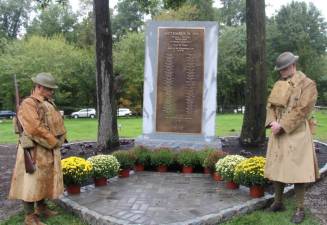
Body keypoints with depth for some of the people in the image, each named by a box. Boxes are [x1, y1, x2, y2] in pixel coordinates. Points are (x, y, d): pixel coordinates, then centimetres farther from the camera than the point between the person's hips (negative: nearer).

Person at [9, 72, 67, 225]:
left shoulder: (49, 104, 13)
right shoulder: (28, 104, -15)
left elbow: (58, 123, 19)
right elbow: (35, 128, -23)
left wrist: (59, 140, 3)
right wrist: (54, 142, -15)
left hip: (50, 150, 9)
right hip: (35, 151, -9)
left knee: (45, 180, 18)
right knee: (32, 182, -1)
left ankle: (41, 208, 33)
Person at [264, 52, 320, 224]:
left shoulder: (307, 84, -7)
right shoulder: (278, 84, 13)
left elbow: (302, 110, -15)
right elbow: (270, 105, 12)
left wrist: (281, 125, -17)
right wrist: (272, 122, -7)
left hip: (296, 134, -6)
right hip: (278, 133, 7)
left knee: (297, 171, -2)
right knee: (276, 169, 12)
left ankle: (300, 209, 10)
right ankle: (278, 202, 28)